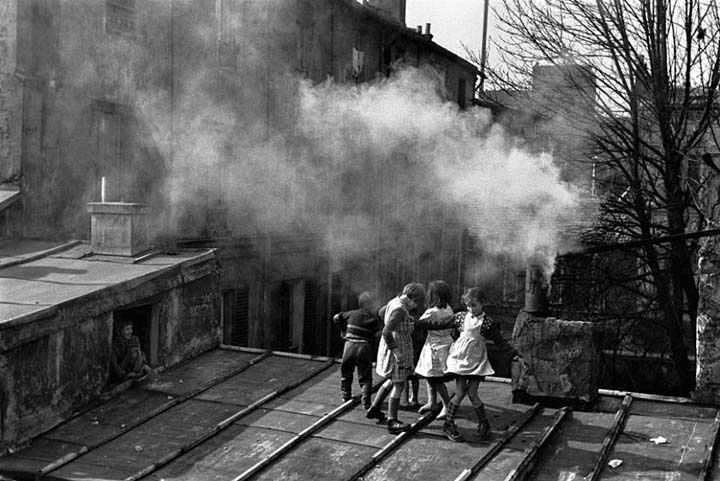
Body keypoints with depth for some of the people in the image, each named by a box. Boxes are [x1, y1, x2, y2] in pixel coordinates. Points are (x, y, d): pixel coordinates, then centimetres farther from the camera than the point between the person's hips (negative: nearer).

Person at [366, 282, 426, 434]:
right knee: (398, 384, -2)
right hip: (397, 350, -10)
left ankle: (374, 409, 33)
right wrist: (395, 350, -25)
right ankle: (392, 422, 3)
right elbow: (386, 332, -29)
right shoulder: (400, 310, -24)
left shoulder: (393, 302, 5)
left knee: (392, 381, 24)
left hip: (390, 348, 10)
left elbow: (381, 312, 26)